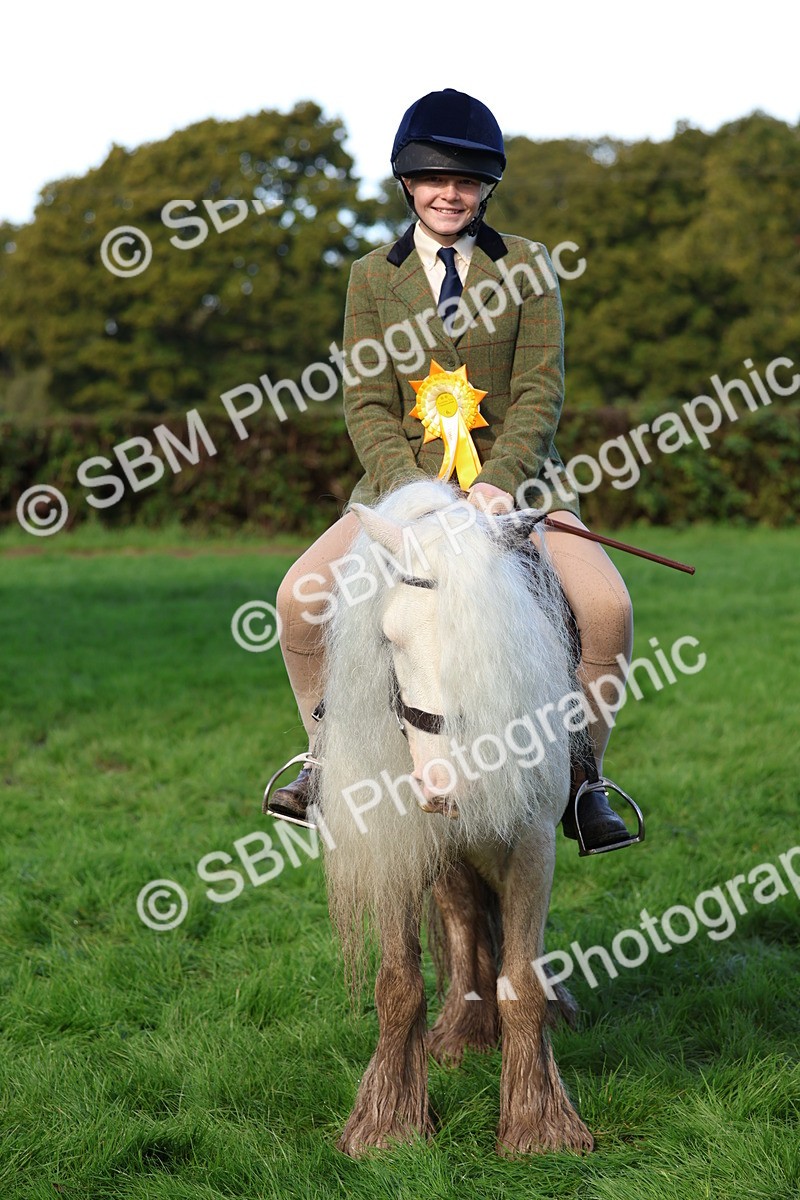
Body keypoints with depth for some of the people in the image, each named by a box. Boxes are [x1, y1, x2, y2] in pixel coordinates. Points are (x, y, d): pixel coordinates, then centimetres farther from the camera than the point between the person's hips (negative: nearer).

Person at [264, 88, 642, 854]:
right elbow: (365, 404, -1)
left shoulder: (525, 265, 2)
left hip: (515, 479, -1)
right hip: (403, 478, 1)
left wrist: (499, 482, -21)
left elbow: (540, 393, -5)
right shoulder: (373, 276, 5)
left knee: (607, 605, -23)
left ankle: (583, 778, -3)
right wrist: (408, 488, -18)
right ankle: (327, 755, 6)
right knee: (300, 596, -18)